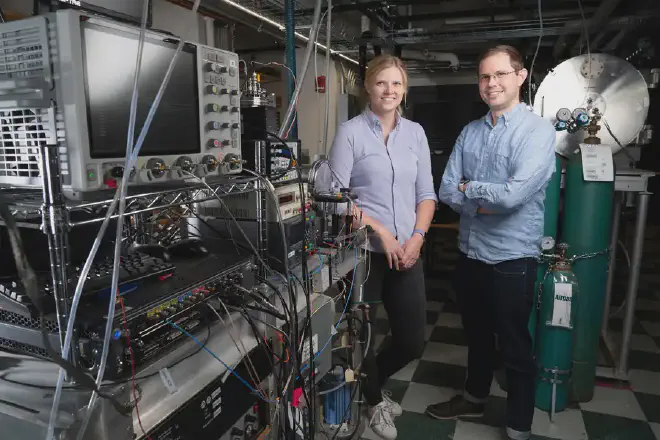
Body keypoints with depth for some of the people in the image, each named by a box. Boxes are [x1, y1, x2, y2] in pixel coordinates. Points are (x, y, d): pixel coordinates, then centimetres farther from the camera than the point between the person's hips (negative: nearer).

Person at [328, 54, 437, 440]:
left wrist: (417, 237, -4)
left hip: (408, 253, 5)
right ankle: (374, 400, 39)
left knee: (413, 341, 11)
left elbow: (426, 193, 10)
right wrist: (380, 232, -15)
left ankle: (369, 383, 41)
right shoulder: (350, 132, -4)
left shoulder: (416, 133, 9)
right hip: (363, 252, -4)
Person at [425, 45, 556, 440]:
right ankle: (475, 398, 45)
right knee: (477, 334, 23)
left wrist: (469, 188, -9)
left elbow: (514, 194, -25)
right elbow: (447, 191, -1)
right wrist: (487, 202, -16)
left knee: (516, 347, 10)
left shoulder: (538, 130, -12)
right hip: (470, 253, 6)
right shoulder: (470, 132, 5)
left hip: (512, 258, -5)